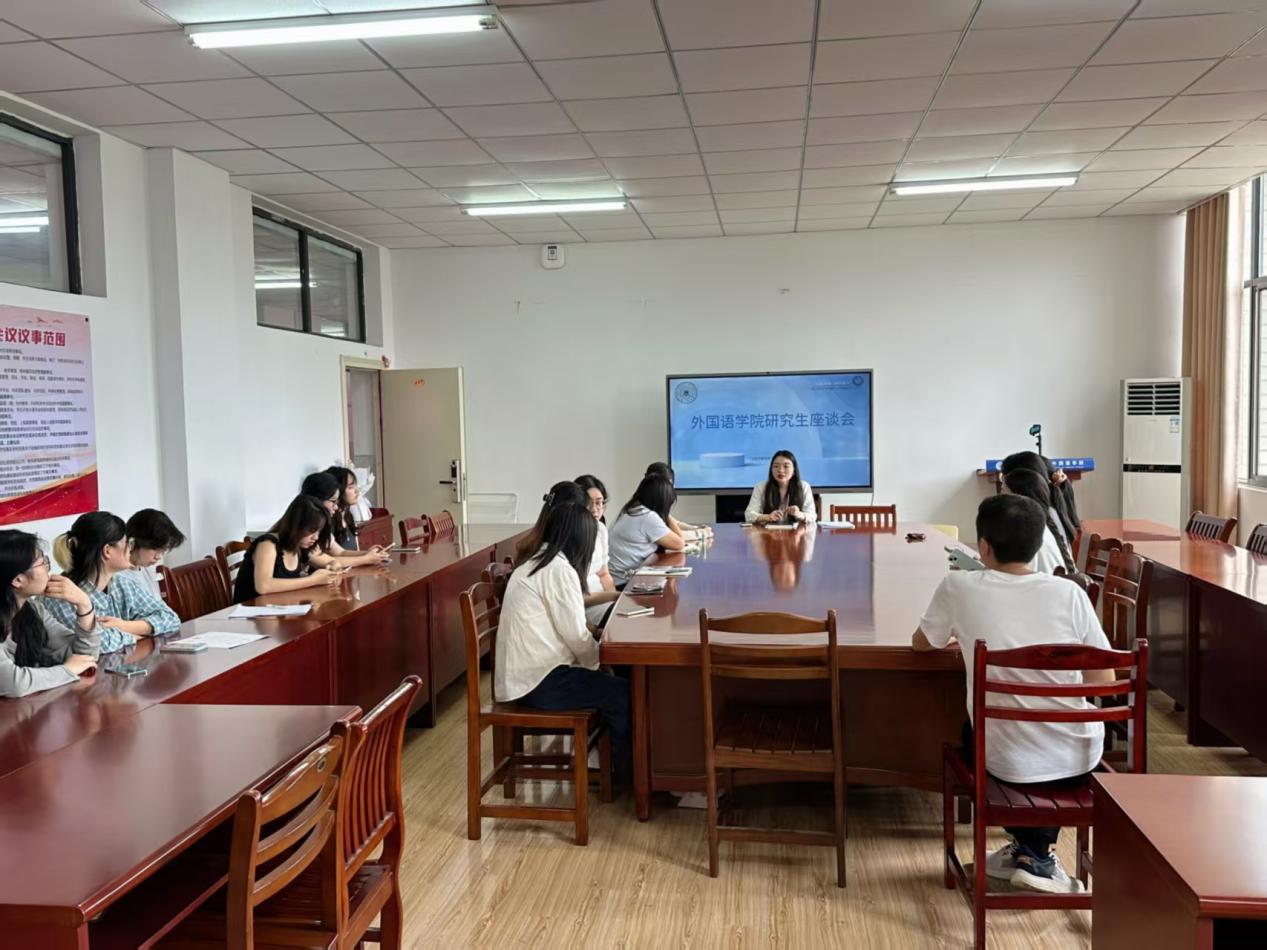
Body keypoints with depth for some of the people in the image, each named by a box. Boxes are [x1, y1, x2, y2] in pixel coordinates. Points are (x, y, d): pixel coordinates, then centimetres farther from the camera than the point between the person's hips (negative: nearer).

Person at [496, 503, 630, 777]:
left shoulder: (533, 565, 14)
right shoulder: (560, 569, -15)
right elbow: (575, 635, -15)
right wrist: (598, 662, 2)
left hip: (523, 675, 10)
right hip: (538, 680, -10)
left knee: (609, 686, 17)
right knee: (622, 694, -3)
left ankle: (610, 760, 23)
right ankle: (625, 772, 13)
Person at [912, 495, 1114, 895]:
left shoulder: (958, 587, -11)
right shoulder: (1069, 592, -8)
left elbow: (922, 644, 8)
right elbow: (1105, 683, -2)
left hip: (1011, 763, -1)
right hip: (1079, 757, 1)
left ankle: (1028, 849, 28)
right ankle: (1038, 854, 31)